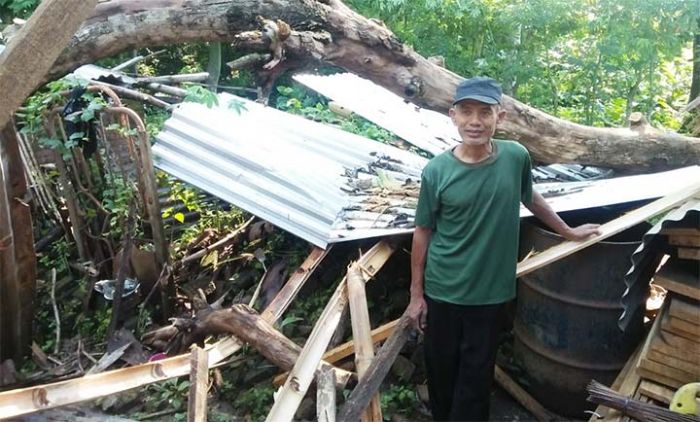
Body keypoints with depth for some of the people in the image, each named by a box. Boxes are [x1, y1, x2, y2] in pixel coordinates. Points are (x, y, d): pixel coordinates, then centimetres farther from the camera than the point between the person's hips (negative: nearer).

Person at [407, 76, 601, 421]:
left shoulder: (516, 157, -9)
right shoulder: (437, 171, -13)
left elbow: (531, 199, 12)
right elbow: (423, 234, -4)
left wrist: (568, 232, 23)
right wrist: (416, 294, -1)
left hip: (491, 292, 1)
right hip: (443, 291, 0)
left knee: (476, 374, 11)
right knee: (441, 367, 16)